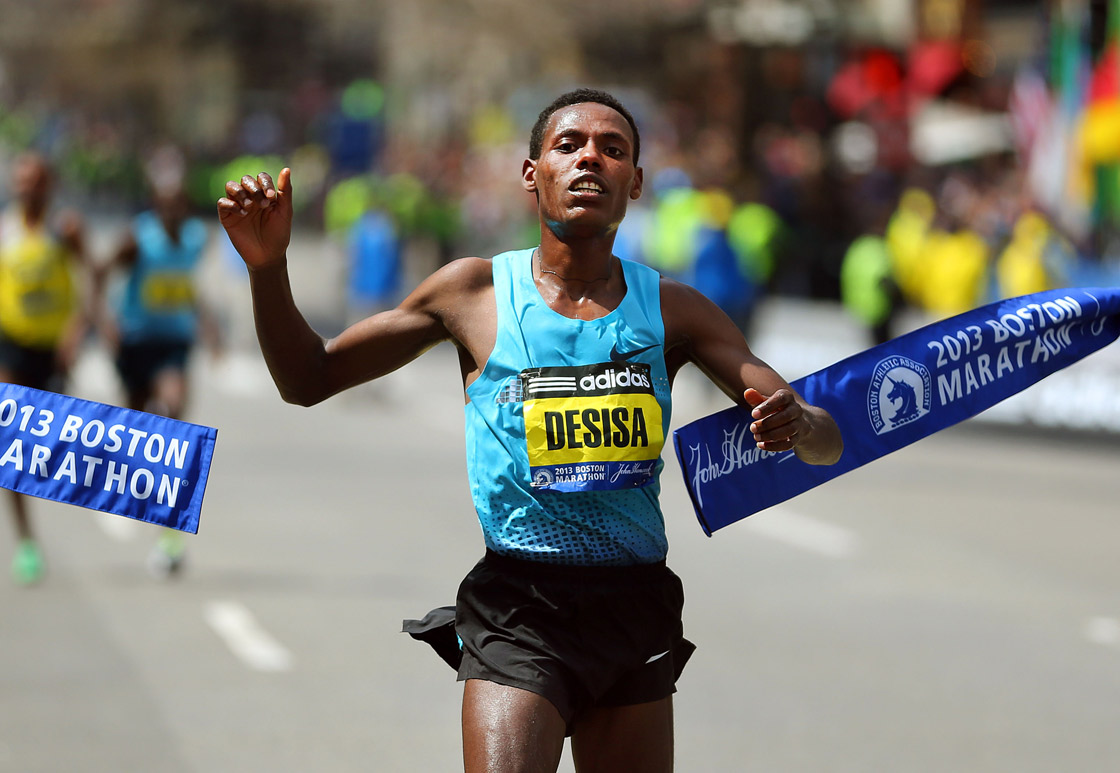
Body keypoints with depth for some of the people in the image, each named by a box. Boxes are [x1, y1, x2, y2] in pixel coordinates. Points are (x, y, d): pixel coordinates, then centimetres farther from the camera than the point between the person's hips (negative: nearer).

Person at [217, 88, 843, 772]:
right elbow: (309, 380, 9)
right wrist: (269, 268, -7)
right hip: (517, 606, -3)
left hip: (637, 607, 3)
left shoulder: (673, 310, 6)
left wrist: (796, 426, -21)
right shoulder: (476, 291, 4)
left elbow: (827, 442, 4)